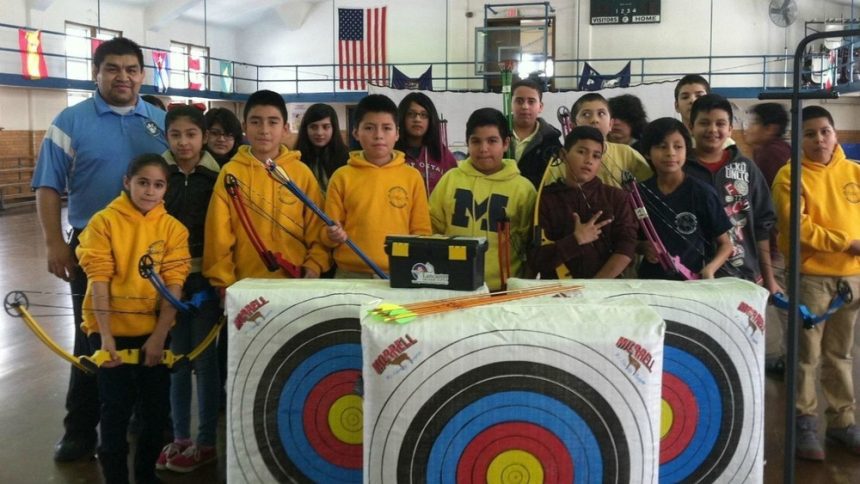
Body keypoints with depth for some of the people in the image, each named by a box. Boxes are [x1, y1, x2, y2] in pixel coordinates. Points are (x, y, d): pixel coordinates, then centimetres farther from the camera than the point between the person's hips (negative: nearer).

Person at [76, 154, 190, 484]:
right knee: (116, 408, 2)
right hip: (112, 331, -2)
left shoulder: (172, 228, -1)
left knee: (157, 406, 9)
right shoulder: (104, 222, -7)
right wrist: (105, 335, -15)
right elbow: (99, 280, -10)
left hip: (154, 331, 3)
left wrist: (159, 335, -12)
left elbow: (174, 283, -5)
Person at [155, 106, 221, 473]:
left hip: (204, 277, -2)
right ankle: (179, 437, 25)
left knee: (204, 359, 6)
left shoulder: (216, 176, -5)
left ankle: (206, 441, 18)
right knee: (176, 359, 12)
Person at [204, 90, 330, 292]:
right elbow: (218, 232, 1)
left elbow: (317, 227, 5)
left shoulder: (302, 172, 3)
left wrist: (314, 265, -7)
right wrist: (223, 280, -2)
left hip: (295, 281, 1)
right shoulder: (230, 173, 1)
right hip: (245, 283, 0)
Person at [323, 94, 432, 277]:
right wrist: (333, 236, -13)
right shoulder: (342, 177, 3)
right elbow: (327, 234, 7)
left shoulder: (412, 177, 4)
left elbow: (421, 232, 8)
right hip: (351, 274, 0)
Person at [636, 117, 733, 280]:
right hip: (650, 280, 3)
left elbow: (725, 244, 4)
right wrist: (643, 247, -4)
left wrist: (710, 269, -14)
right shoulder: (640, 192, 5)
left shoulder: (702, 192, -2)